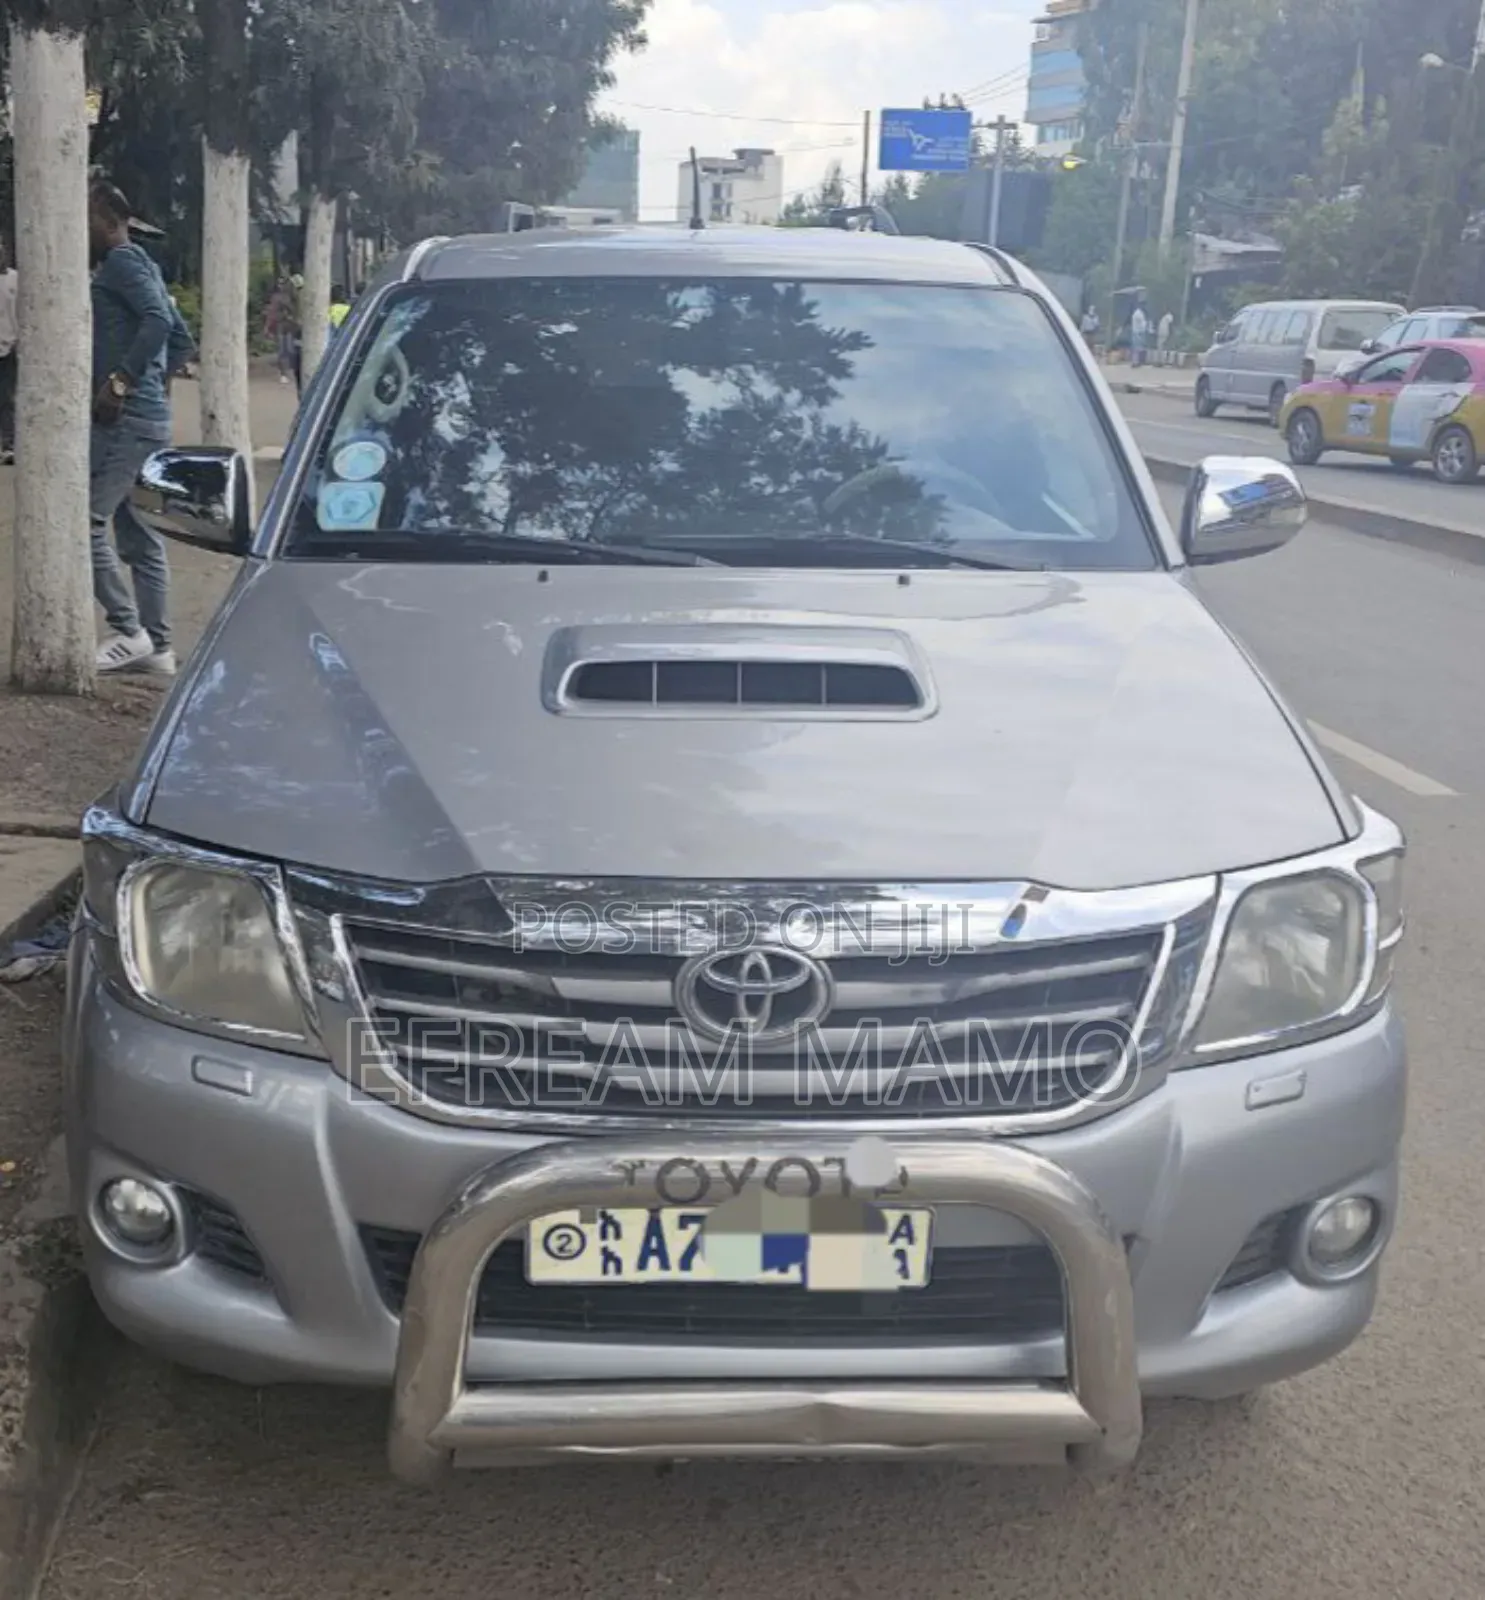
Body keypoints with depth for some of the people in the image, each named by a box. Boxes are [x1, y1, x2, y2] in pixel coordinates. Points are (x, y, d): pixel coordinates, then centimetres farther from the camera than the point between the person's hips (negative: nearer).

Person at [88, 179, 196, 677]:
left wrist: (119, 381, -24)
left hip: (124, 419, -10)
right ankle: (156, 647, 11)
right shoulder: (138, 265, 22)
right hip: (147, 418, 10)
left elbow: (159, 320, -24)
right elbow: (182, 340, 25)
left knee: (85, 521, -10)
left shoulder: (121, 262, -7)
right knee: (139, 538, 10)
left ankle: (128, 631, -7)